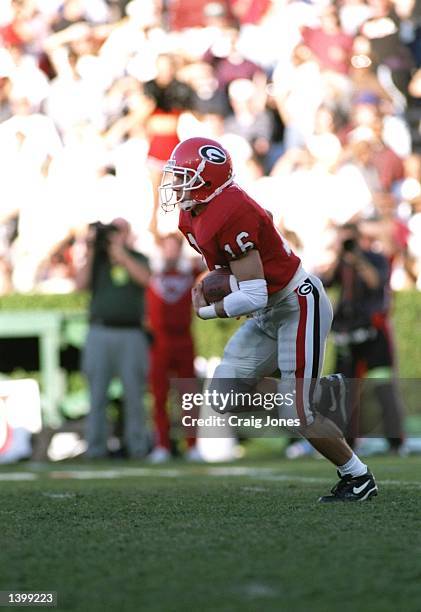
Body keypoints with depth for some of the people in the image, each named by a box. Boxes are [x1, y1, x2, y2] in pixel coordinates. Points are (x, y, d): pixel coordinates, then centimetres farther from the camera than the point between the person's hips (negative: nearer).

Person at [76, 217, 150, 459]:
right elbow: (81, 284, 0)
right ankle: (96, 447, -1)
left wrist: (120, 253, -12)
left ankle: (137, 447, 0)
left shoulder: (137, 259, 11)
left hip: (131, 334, -1)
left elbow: (144, 278, -10)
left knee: (134, 392, -3)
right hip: (100, 333, 1)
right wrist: (90, 253, -4)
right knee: (97, 393, -1)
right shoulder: (97, 260, 15)